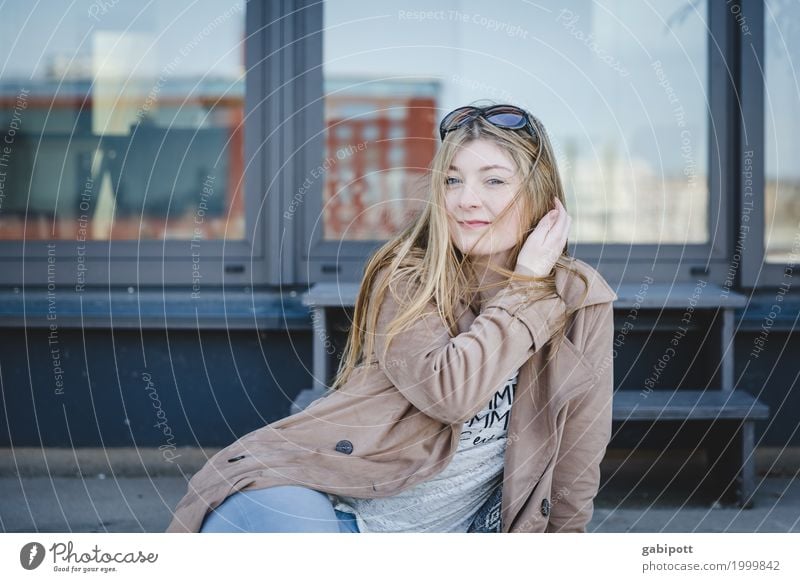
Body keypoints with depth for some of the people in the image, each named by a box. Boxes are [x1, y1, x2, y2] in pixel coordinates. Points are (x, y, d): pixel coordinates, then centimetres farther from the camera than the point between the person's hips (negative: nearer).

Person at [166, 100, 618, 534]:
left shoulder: (581, 302, 0)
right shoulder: (405, 277, -5)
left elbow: (576, 459, 7)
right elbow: (447, 390, -22)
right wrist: (525, 283, -14)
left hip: (451, 527, 4)